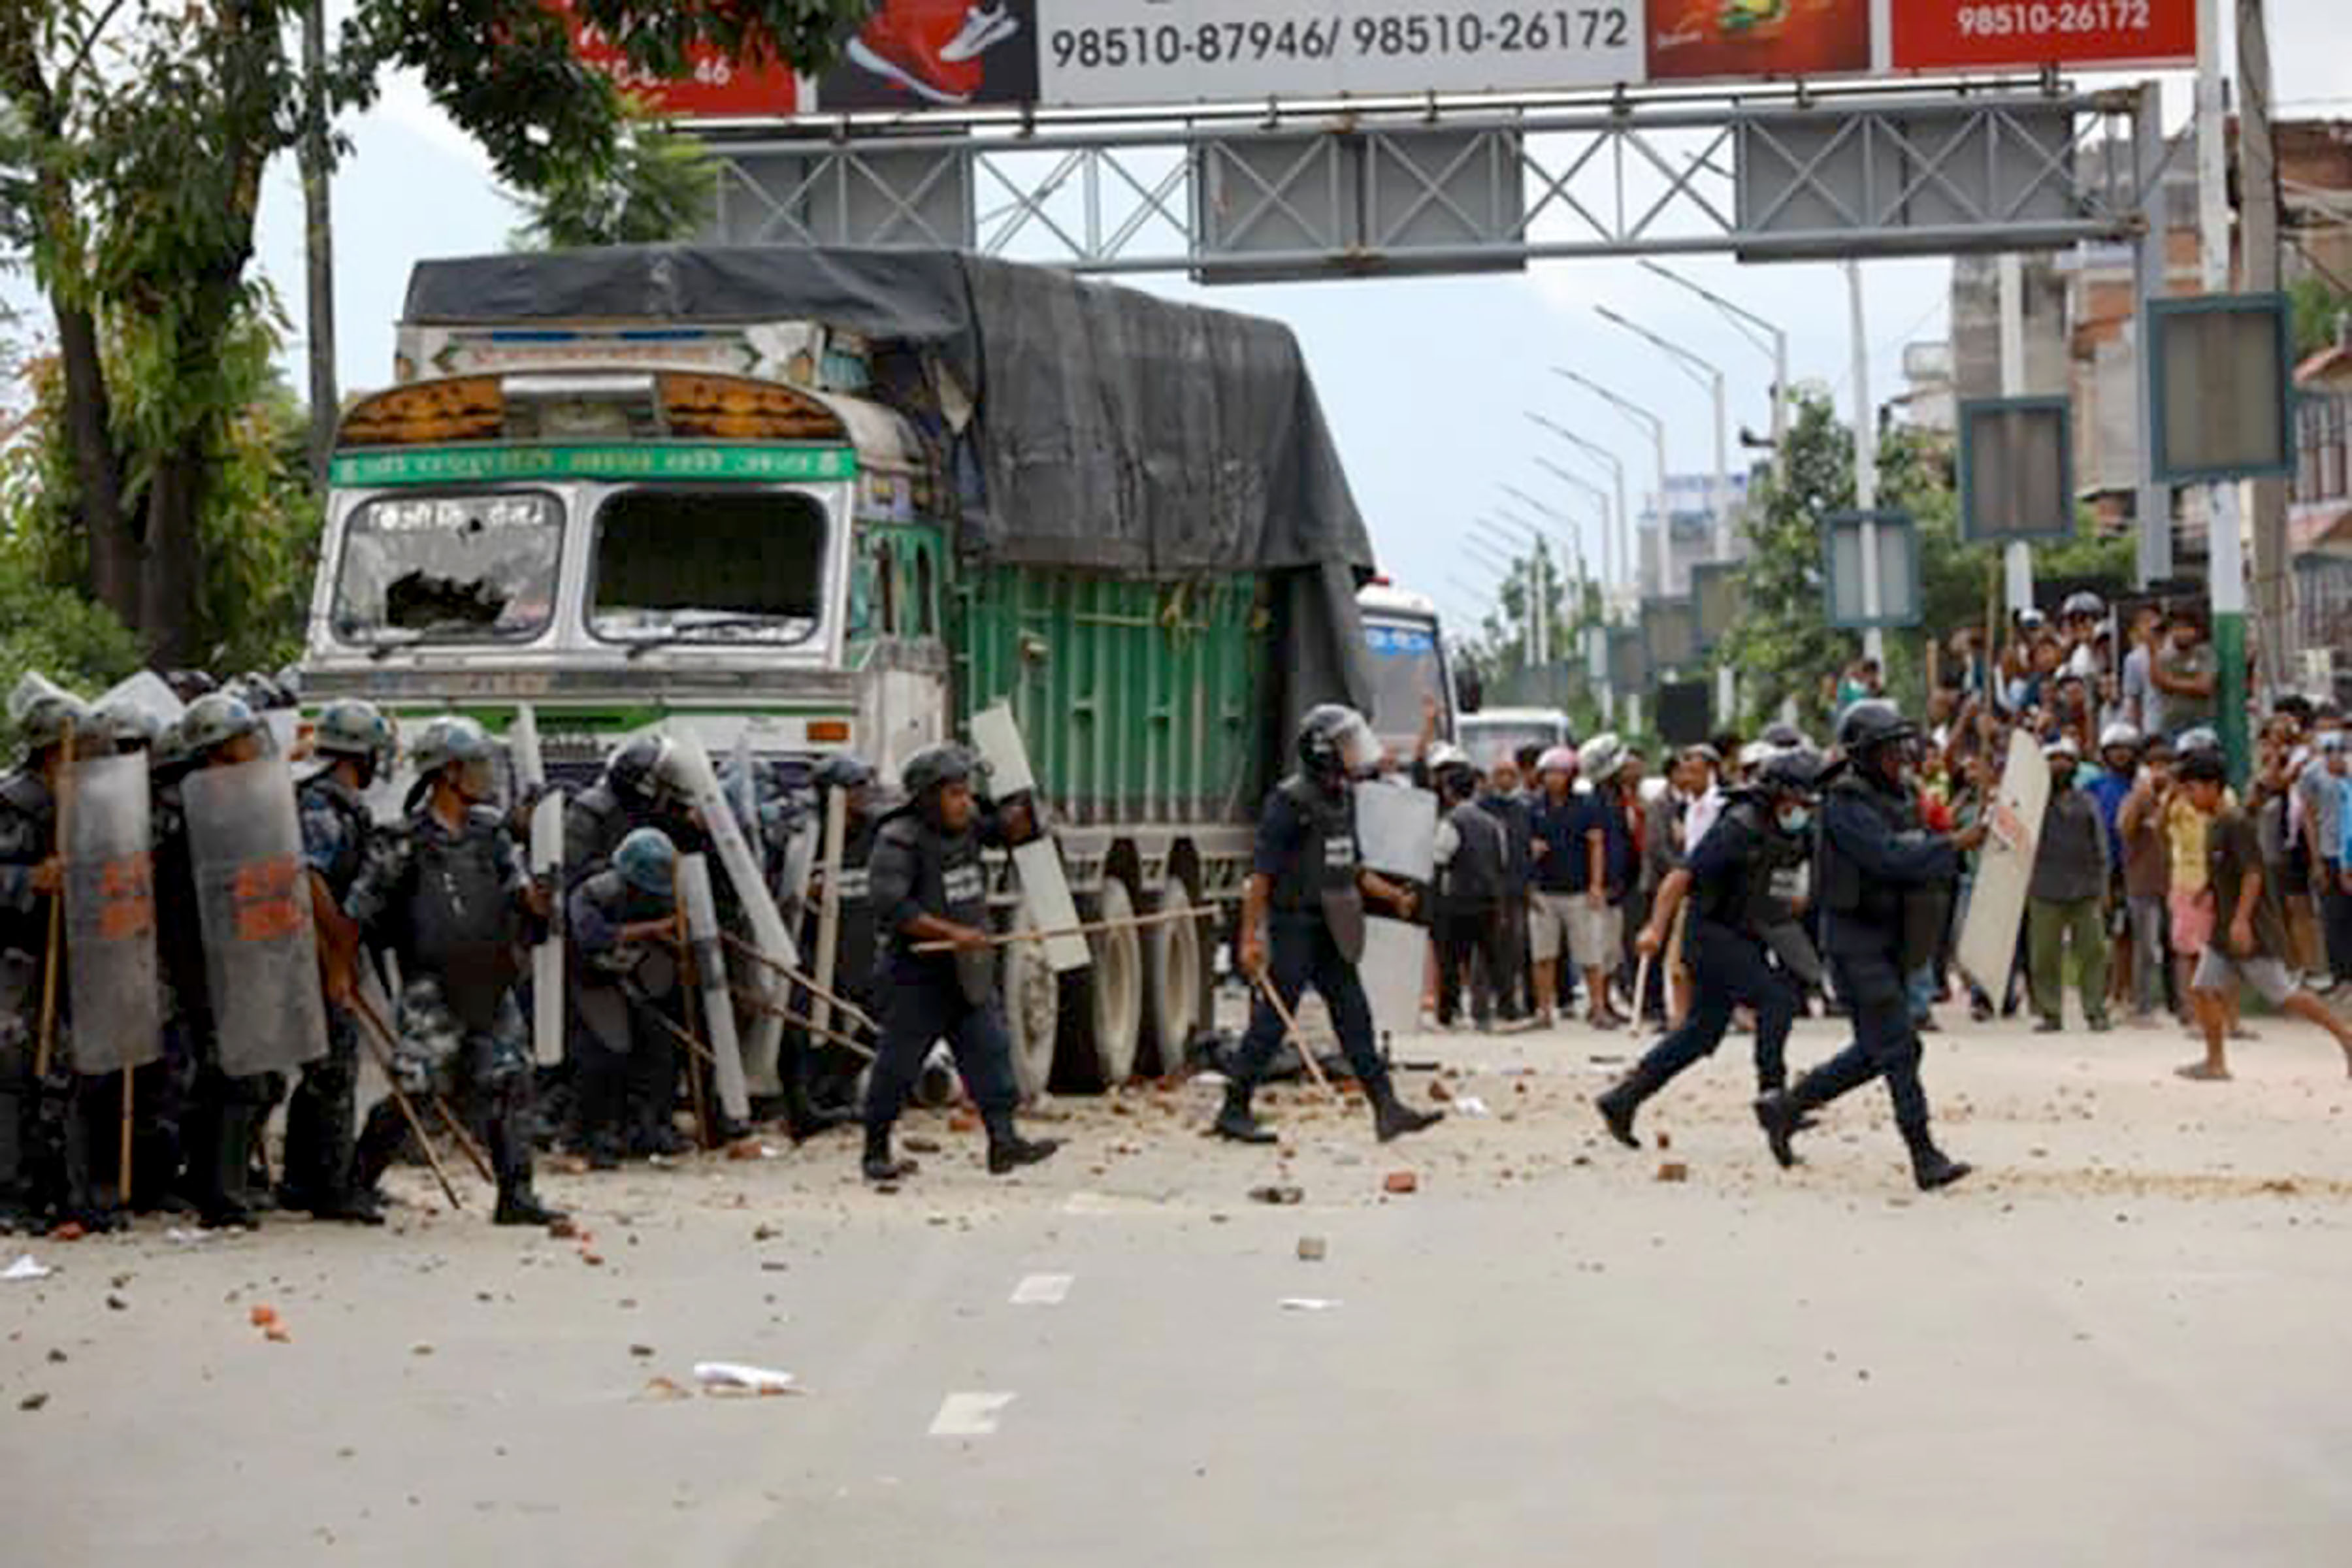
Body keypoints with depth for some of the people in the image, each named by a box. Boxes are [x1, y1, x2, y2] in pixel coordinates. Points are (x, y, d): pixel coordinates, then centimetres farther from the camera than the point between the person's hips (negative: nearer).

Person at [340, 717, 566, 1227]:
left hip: (489, 983, 6)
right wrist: (340, 968, -6)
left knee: (509, 1082, 1)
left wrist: (535, 899, -13)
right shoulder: (408, 840, -6)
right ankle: (356, 1182, 8)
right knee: (415, 1087, -7)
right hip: (433, 985, -6)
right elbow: (360, 906, -4)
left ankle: (515, 1194, 5)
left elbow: (517, 882, 11)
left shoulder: (490, 830, 12)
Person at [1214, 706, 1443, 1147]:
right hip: (1293, 928, -8)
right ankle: (1234, 1111, 6)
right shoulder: (1290, 802, -14)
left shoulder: (1343, 798, 12)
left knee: (1355, 1018, 5)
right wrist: (1250, 937, -19)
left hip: (1329, 932, 8)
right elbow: (1261, 873, -16)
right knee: (1272, 1020, -3)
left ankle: (1387, 1109, 4)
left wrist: (1393, 895, 11)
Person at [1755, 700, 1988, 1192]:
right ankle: (1926, 1158, -9)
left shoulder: (1900, 796, 13)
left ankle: (1784, 1108, 28)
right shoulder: (1845, 804, -16)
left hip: (1891, 939, 9)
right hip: (1858, 942, -9)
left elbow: (1917, 859, 21)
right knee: (1898, 1048, -10)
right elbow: (1890, 857, -27)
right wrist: (1956, 843, -27)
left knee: (1873, 1051, 15)